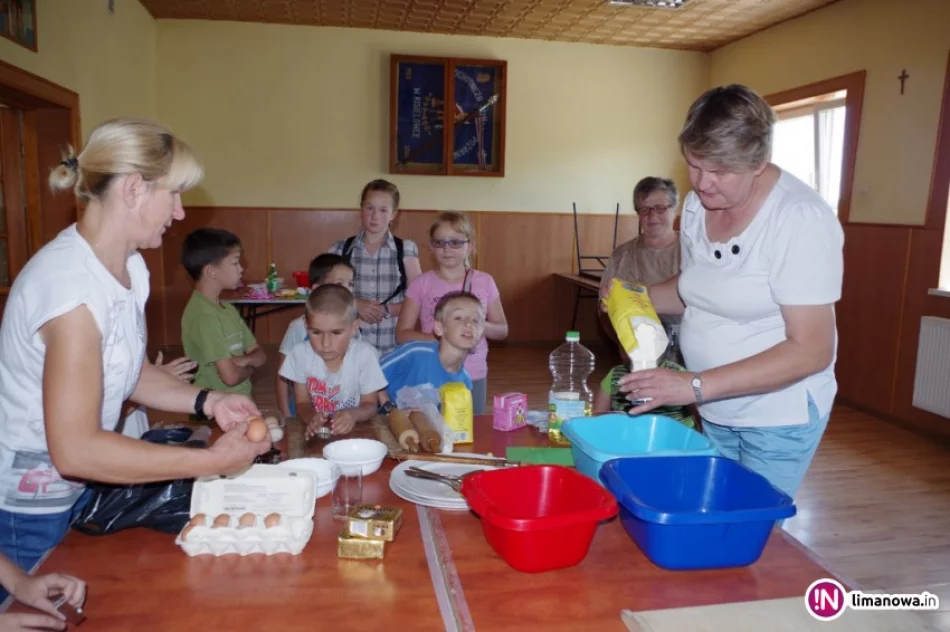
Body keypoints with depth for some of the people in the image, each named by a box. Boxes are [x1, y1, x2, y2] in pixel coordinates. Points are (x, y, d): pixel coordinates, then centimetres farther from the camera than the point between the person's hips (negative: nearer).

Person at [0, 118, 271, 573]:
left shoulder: (130, 267, -2)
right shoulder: (70, 287, -29)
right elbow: (75, 449, -29)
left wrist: (206, 401, -7)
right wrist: (213, 461, -27)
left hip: (74, 493, 8)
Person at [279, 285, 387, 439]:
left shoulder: (365, 355, -12)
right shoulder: (300, 353, -7)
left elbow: (370, 404, -6)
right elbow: (302, 402, -2)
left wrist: (354, 414, -27)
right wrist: (311, 417, -24)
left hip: (355, 430, -1)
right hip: (315, 431, 1)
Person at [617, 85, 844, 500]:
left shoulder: (801, 218, -21)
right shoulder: (697, 204, -1)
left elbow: (811, 350, -24)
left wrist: (696, 386, -30)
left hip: (779, 416, -5)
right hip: (714, 412, 6)